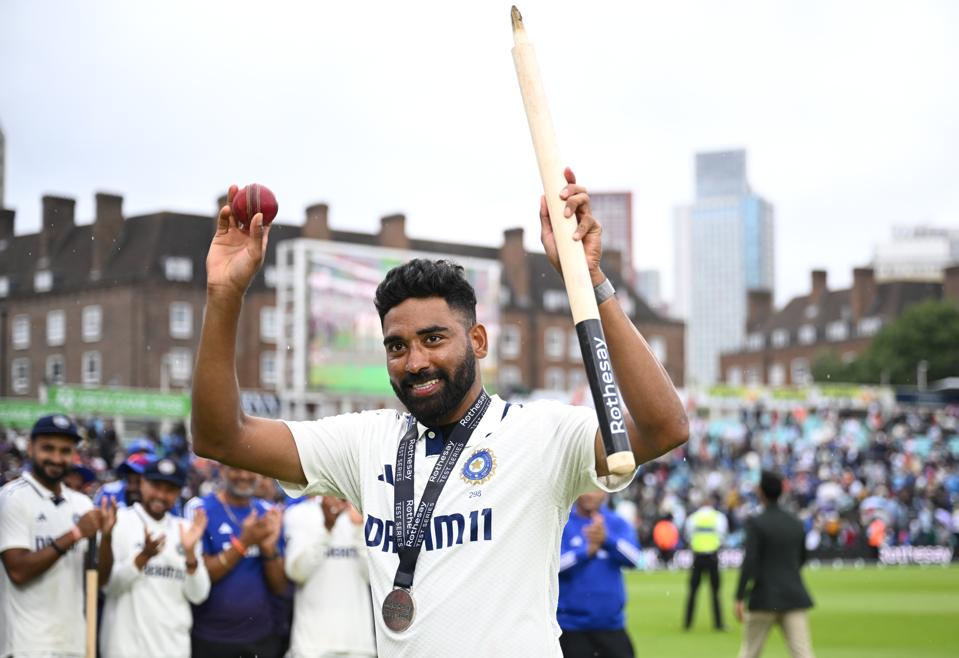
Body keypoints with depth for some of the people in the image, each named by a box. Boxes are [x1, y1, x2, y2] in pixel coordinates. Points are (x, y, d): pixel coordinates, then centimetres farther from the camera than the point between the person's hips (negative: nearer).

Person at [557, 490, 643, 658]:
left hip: (611, 624, 2)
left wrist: (606, 540, -28)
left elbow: (633, 558, -11)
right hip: (572, 625, -2)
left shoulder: (617, 523, 5)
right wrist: (587, 552, -26)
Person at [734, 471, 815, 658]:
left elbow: (749, 562, -15)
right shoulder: (796, 523, 9)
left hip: (764, 599, -4)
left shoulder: (756, 523, -8)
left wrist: (739, 598, -14)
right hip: (794, 598, 4)